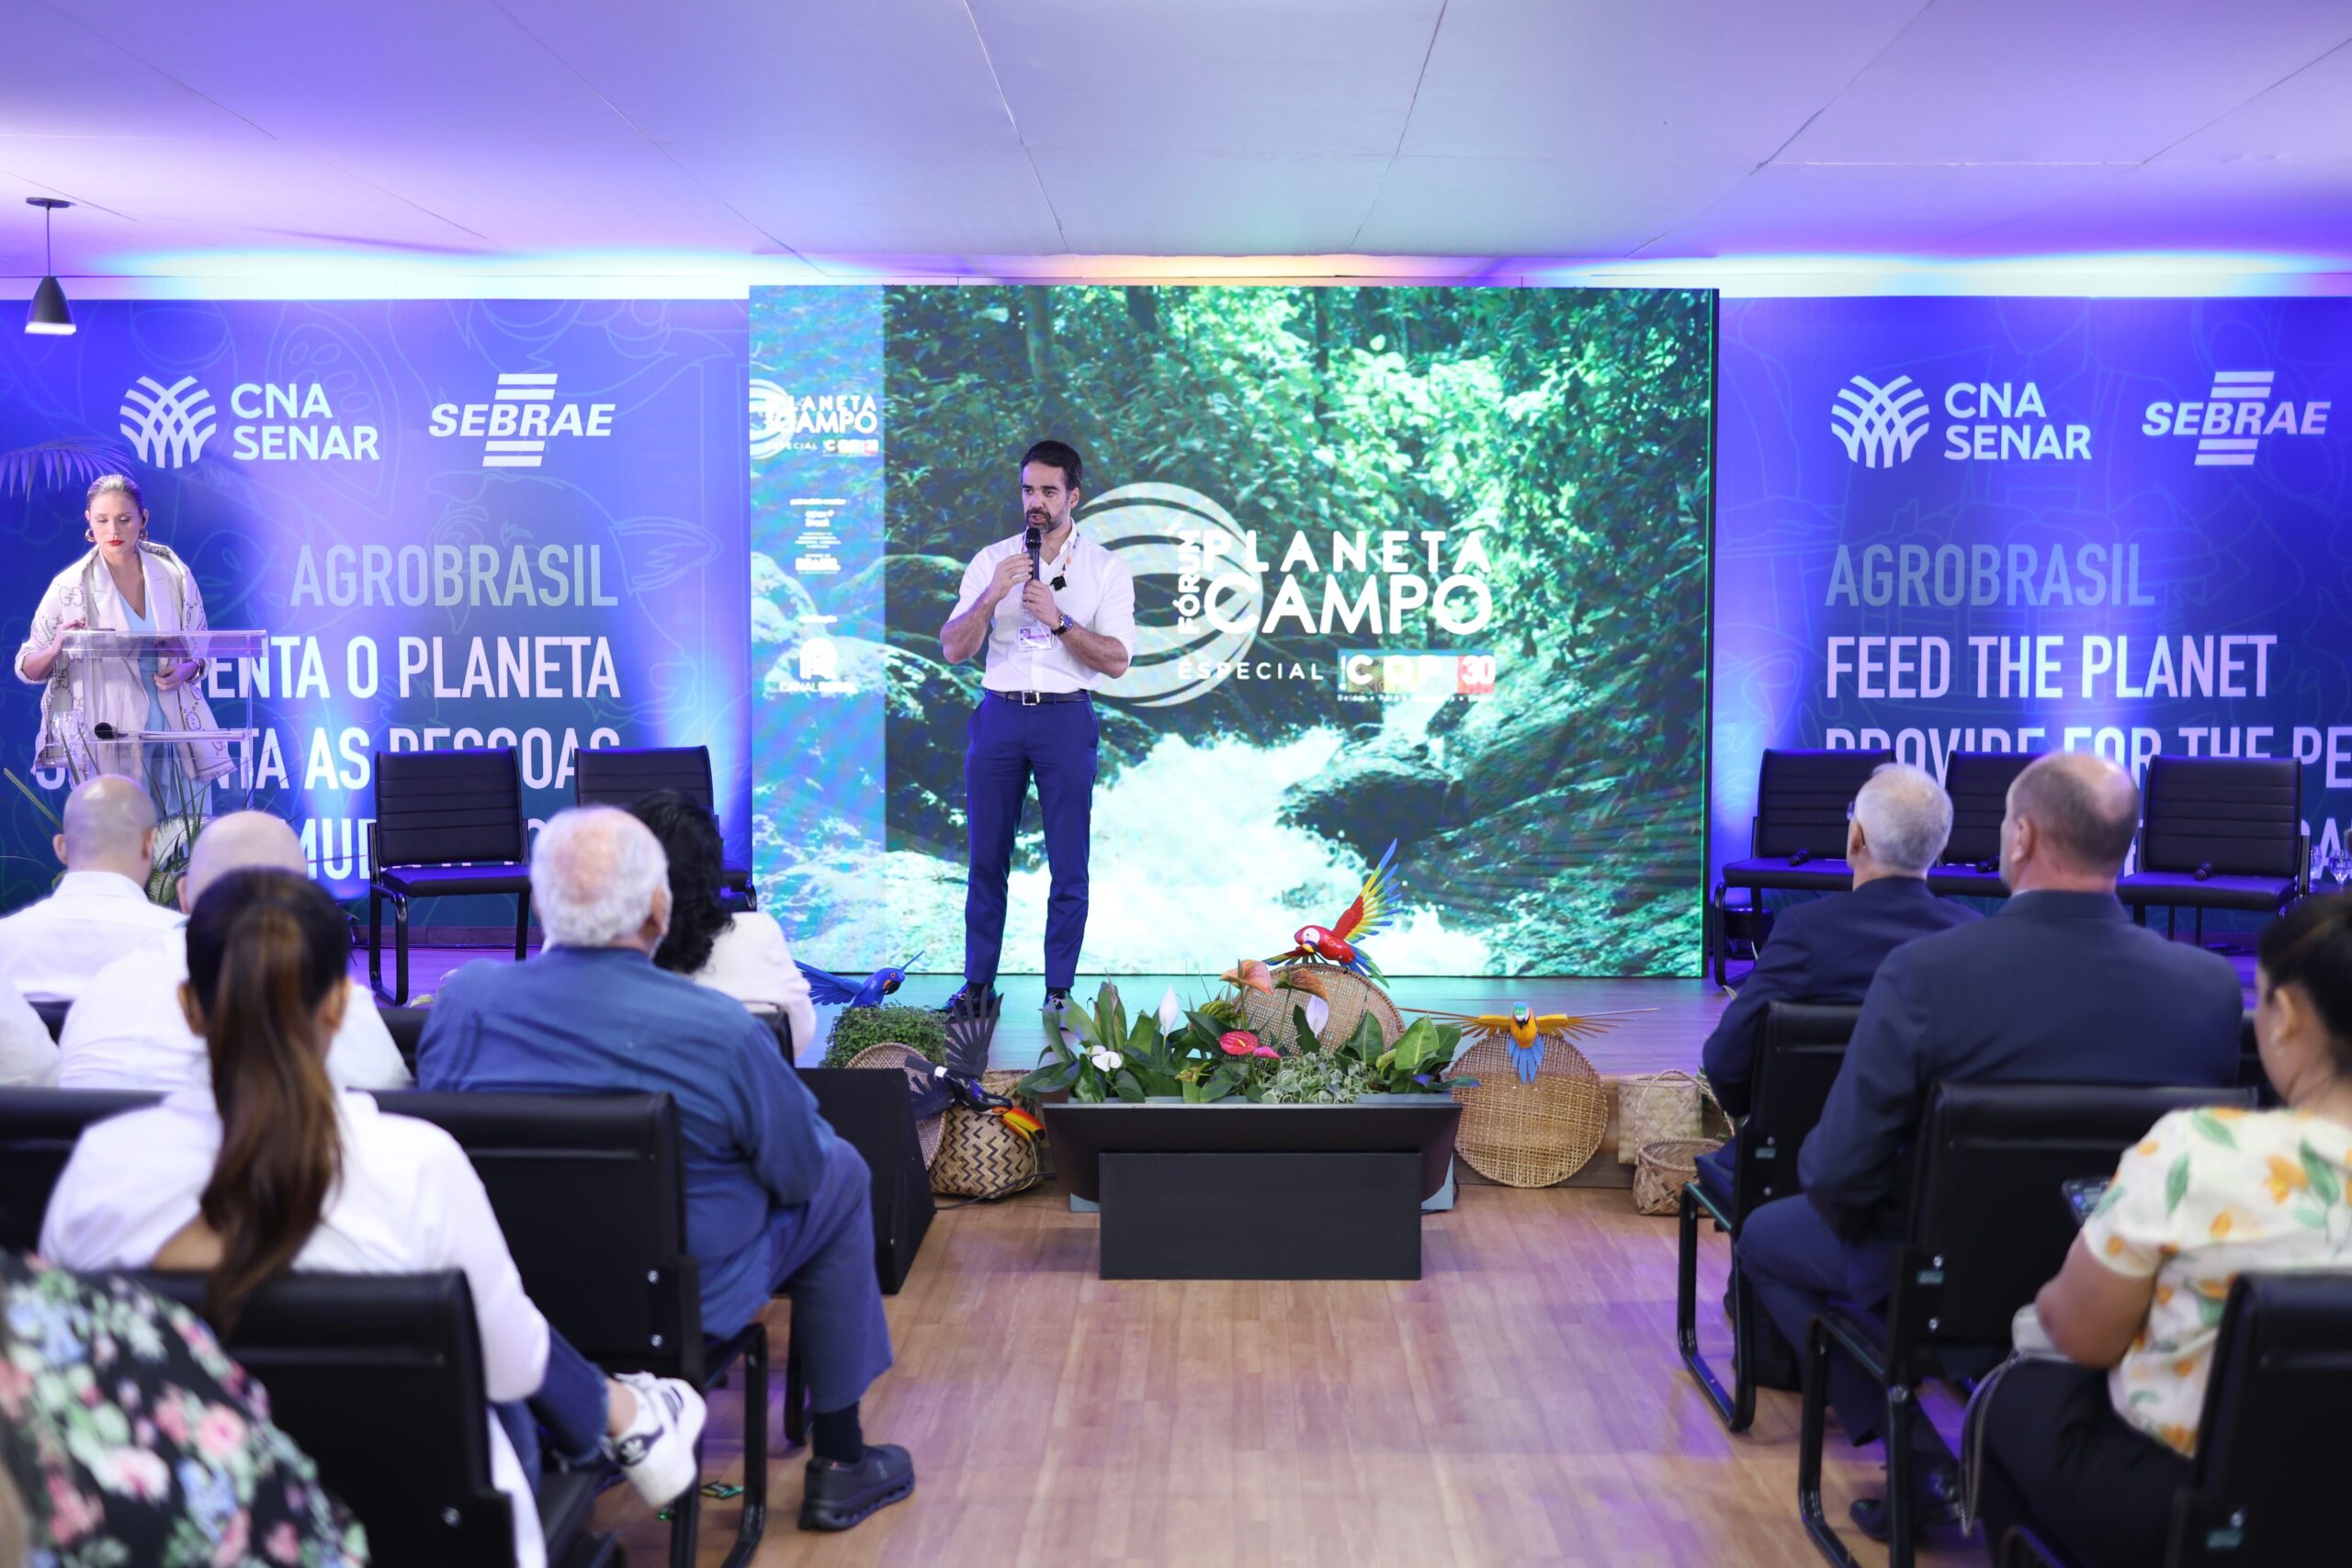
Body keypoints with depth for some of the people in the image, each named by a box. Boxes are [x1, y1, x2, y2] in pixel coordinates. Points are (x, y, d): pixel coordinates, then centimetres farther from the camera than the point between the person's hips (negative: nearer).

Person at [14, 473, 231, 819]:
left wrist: (186, 670, -8)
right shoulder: (69, 586, -1)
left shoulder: (174, 576, 4)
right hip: (106, 748, -2)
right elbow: (28, 669, 3)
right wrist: (56, 650, -18)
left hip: (176, 743, 2)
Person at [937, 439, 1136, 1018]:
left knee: (1068, 863, 1)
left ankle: (1059, 988, 11)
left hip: (1066, 717, -2)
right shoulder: (991, 561, 8)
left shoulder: (1106, 569, 3)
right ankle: (978, 980, 18)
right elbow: (955, 649, 1)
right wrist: (993, 593, -13)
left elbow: (1116, 661, -5)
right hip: (999, 714, 2)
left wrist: (1059, 620, -16)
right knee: (987, 857, 7)